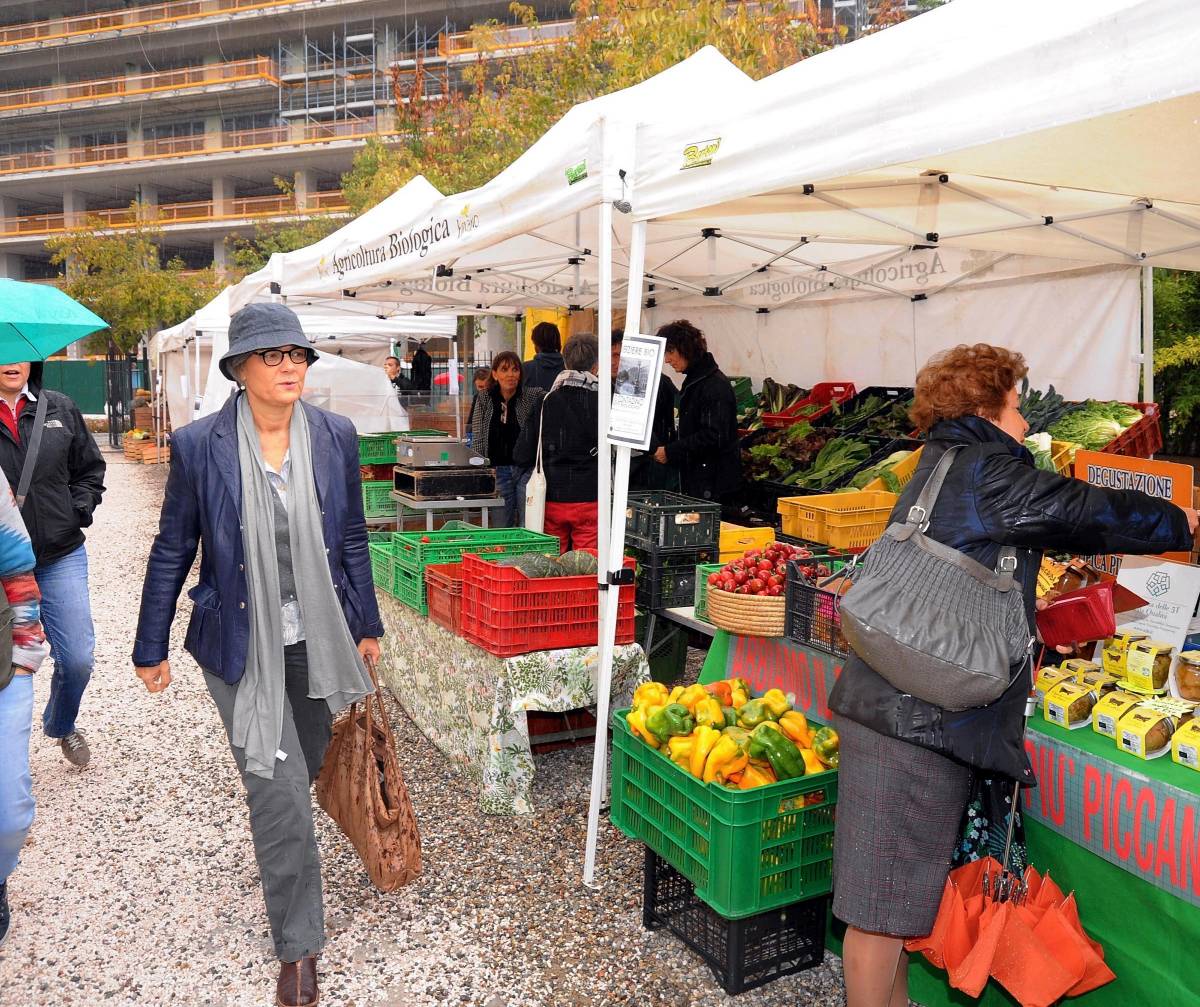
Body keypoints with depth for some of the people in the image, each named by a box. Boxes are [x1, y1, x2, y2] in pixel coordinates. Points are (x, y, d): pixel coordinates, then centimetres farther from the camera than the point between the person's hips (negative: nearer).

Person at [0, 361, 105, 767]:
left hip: (61, 557, 2)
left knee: (78, 658, 2)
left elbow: (90, 469, 13)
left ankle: (62, 726, 32)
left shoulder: (60, 409, 5)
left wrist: (78, 513, 0)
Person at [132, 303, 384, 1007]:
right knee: (280, 795, -1)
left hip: (317, 639, 3)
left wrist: (367, 627, 10)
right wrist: (151, 649, 5)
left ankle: (277, 844, 55)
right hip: (243, 646, -3)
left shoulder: (336, 437, -3)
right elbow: (172, 552, 0)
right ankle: (300, 948, 18)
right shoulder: (199, 446, -10)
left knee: (304, 770, 20)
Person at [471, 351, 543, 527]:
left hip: (526, 469, -2)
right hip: (499, 471, 2)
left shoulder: (534, 396, 0)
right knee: (502, 527, 5)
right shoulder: (485, 401, 7)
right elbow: (478, 441, 6)